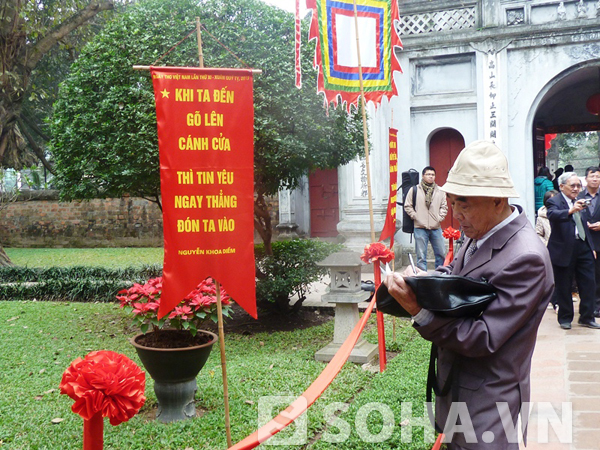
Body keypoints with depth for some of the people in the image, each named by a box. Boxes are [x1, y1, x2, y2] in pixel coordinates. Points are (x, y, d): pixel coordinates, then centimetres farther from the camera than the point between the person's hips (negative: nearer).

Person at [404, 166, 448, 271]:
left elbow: (444, 206, 14)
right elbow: (407, 206, 3)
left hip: (436, 228, 3)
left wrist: (439, 218, 1)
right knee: (421, 256, 1)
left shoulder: (439, 191, 9)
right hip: (420, 228, -3)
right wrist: (415, 217, -4)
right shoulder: (414, 190, 1)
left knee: (441, 254, 8)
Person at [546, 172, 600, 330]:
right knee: (563, 287, 4)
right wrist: (571, 211, -47)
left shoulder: (580, 201, 15)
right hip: (564, 250, -6)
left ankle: (587, 317, 16)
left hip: (583, 249, 6)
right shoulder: (554, 202, -7)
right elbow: (552, 215, -30)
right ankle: (565, 318, 18)